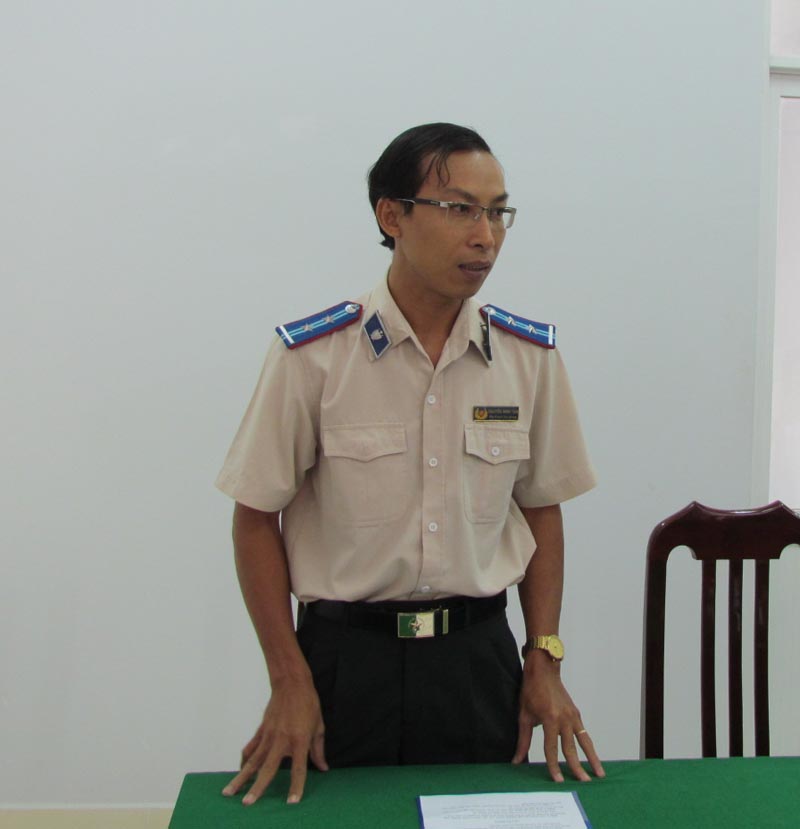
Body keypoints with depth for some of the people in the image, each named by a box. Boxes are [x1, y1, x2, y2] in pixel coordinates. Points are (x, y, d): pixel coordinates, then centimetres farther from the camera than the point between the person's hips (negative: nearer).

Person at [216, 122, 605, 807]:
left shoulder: (531, 355, 0)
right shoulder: (311, 356, -11)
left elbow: (541, 508, 8)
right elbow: (257, 516, -5)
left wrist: (545, 660, 4)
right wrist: (289, 682, -7)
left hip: (479, 655, 3)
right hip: (345, 656, -2)